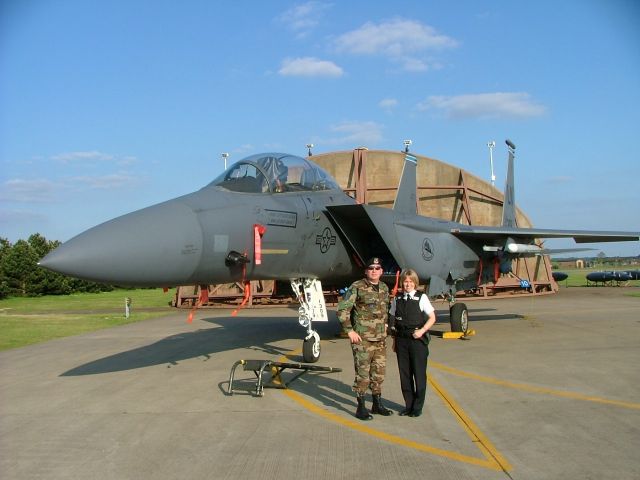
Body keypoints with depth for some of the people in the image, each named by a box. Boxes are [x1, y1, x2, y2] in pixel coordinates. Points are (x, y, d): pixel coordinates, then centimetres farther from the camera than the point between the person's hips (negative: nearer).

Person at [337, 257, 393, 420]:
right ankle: (361, 408, 10)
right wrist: (350, 331, -13)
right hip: (362, 339, -6)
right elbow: (342, 309, -12)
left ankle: (377, 404, 28)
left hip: (380, 339, 6)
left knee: (379, 373, 14)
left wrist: (385, 324, 15)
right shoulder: (357, 287, -11)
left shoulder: (384, 288, 10)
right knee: (362, 373, -1)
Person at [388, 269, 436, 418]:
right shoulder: (397, 299, 7)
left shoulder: (421, 298, -3)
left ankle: (418, 407, 14)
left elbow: (432, 318, -1)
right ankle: (409, 405, 22)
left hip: (417, 340, -3)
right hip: (401, 340, 4)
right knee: (404, 373, 9)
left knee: (419, 373, 2)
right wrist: (395, 339, 10)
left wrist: (422, 330, -15)